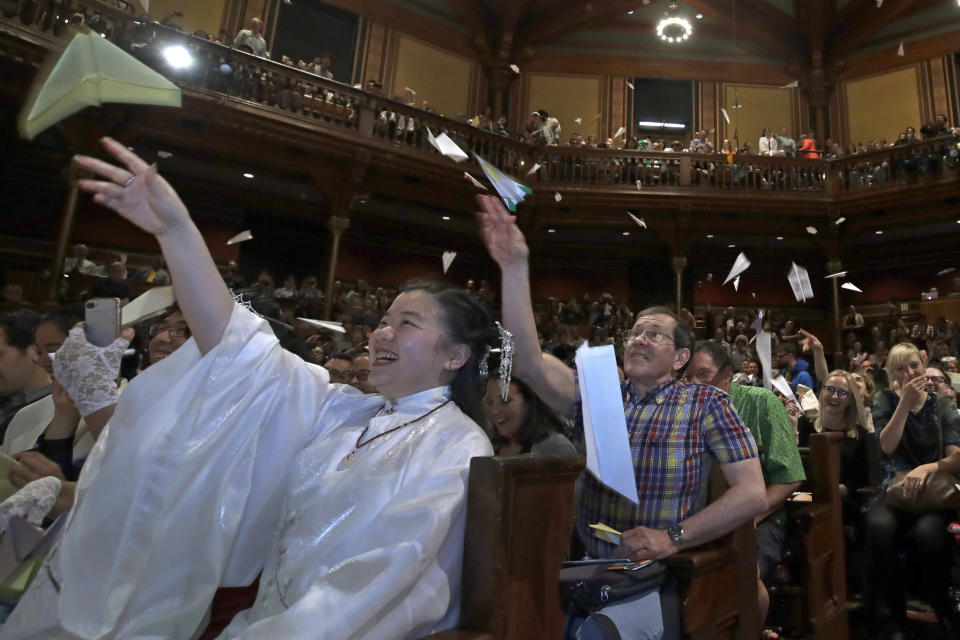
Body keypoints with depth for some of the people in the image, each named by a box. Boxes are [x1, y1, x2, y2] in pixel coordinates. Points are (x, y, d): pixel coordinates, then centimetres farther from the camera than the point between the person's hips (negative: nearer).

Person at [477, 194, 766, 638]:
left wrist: (672, 538, -18)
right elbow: (528, 362, -10)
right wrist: (515, 267, -17)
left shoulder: (705, 403, 0)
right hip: (586, 568, 3)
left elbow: (752, 494, -5)